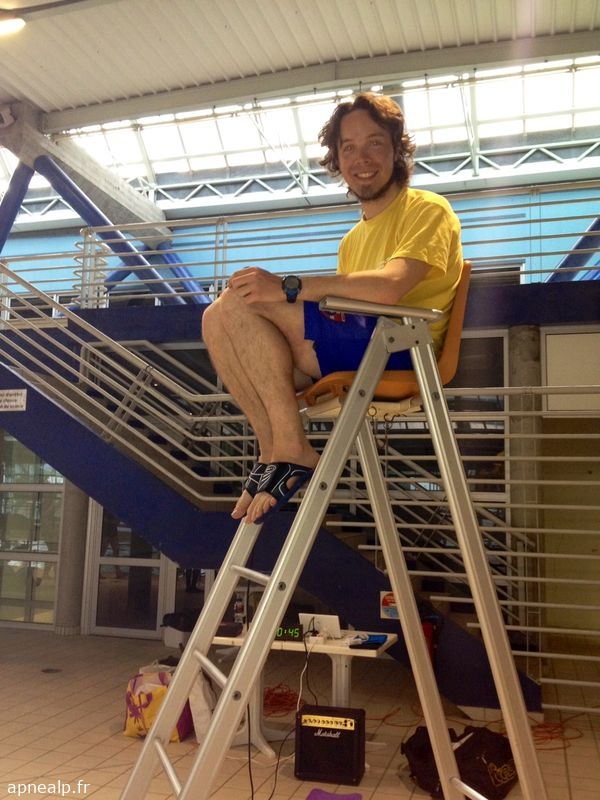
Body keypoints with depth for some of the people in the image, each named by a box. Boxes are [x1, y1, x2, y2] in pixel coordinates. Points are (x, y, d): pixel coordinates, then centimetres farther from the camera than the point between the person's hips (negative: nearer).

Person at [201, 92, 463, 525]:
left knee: (240, 302, -20)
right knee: (218, 319, -4)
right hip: (350, 356, 8)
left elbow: (390, 285, -18)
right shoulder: (355, 238, 27)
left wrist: (288, 287, -22)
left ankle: (293, 449, -16)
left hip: (398, 350, -8)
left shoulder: (428, 210, 3)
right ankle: (273, 452, -10)